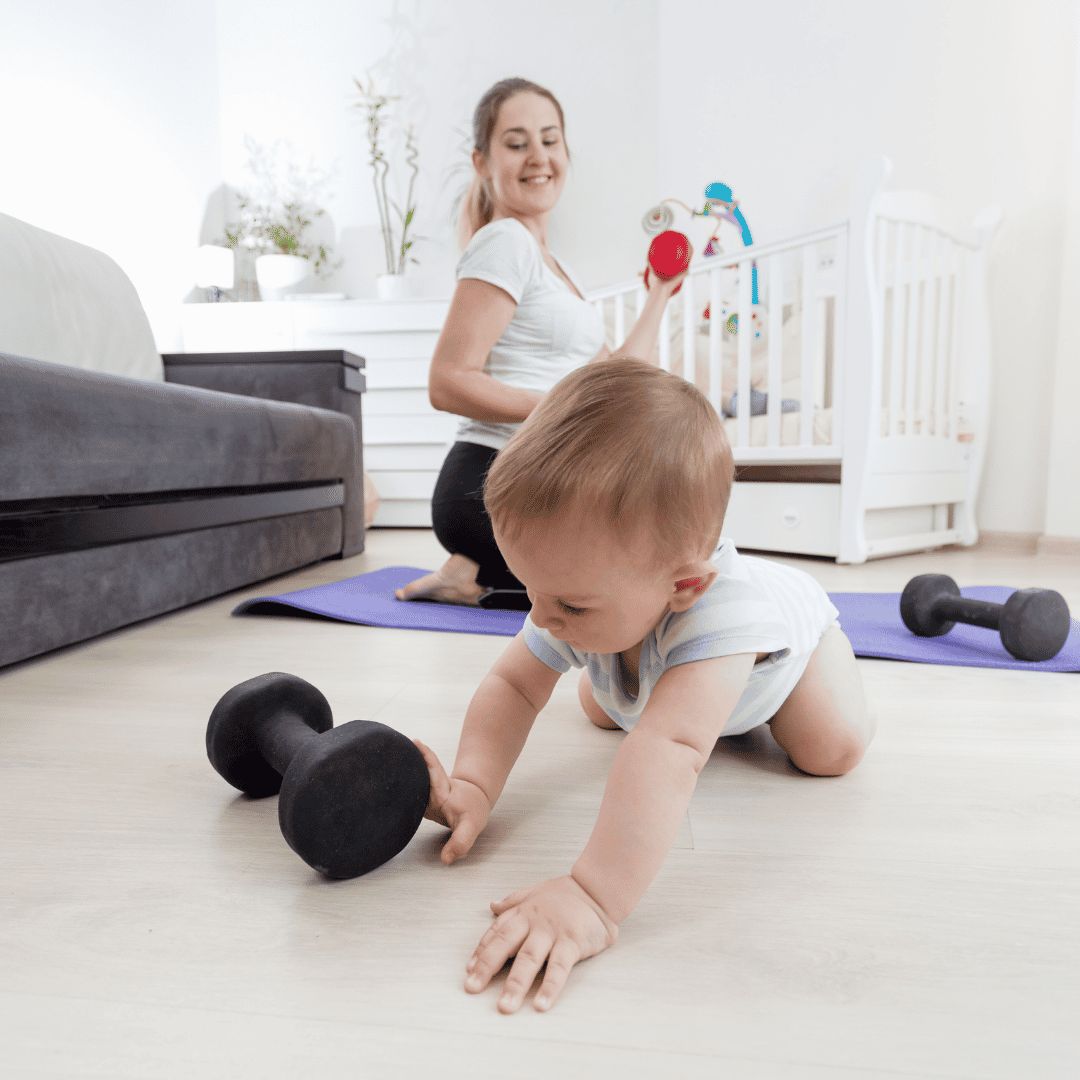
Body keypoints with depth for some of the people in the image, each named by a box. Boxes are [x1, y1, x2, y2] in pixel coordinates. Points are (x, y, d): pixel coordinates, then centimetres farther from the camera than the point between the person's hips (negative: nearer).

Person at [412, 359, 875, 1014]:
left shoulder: (715, 610, -55)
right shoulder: (585, 594, -36)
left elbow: (671, 752, -65)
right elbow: (513, 686, -26)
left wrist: (596, 898, -75)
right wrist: (473, 785, -43)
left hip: (786, 627, -3)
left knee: (833, 749, -17)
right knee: (601, 709, 7)